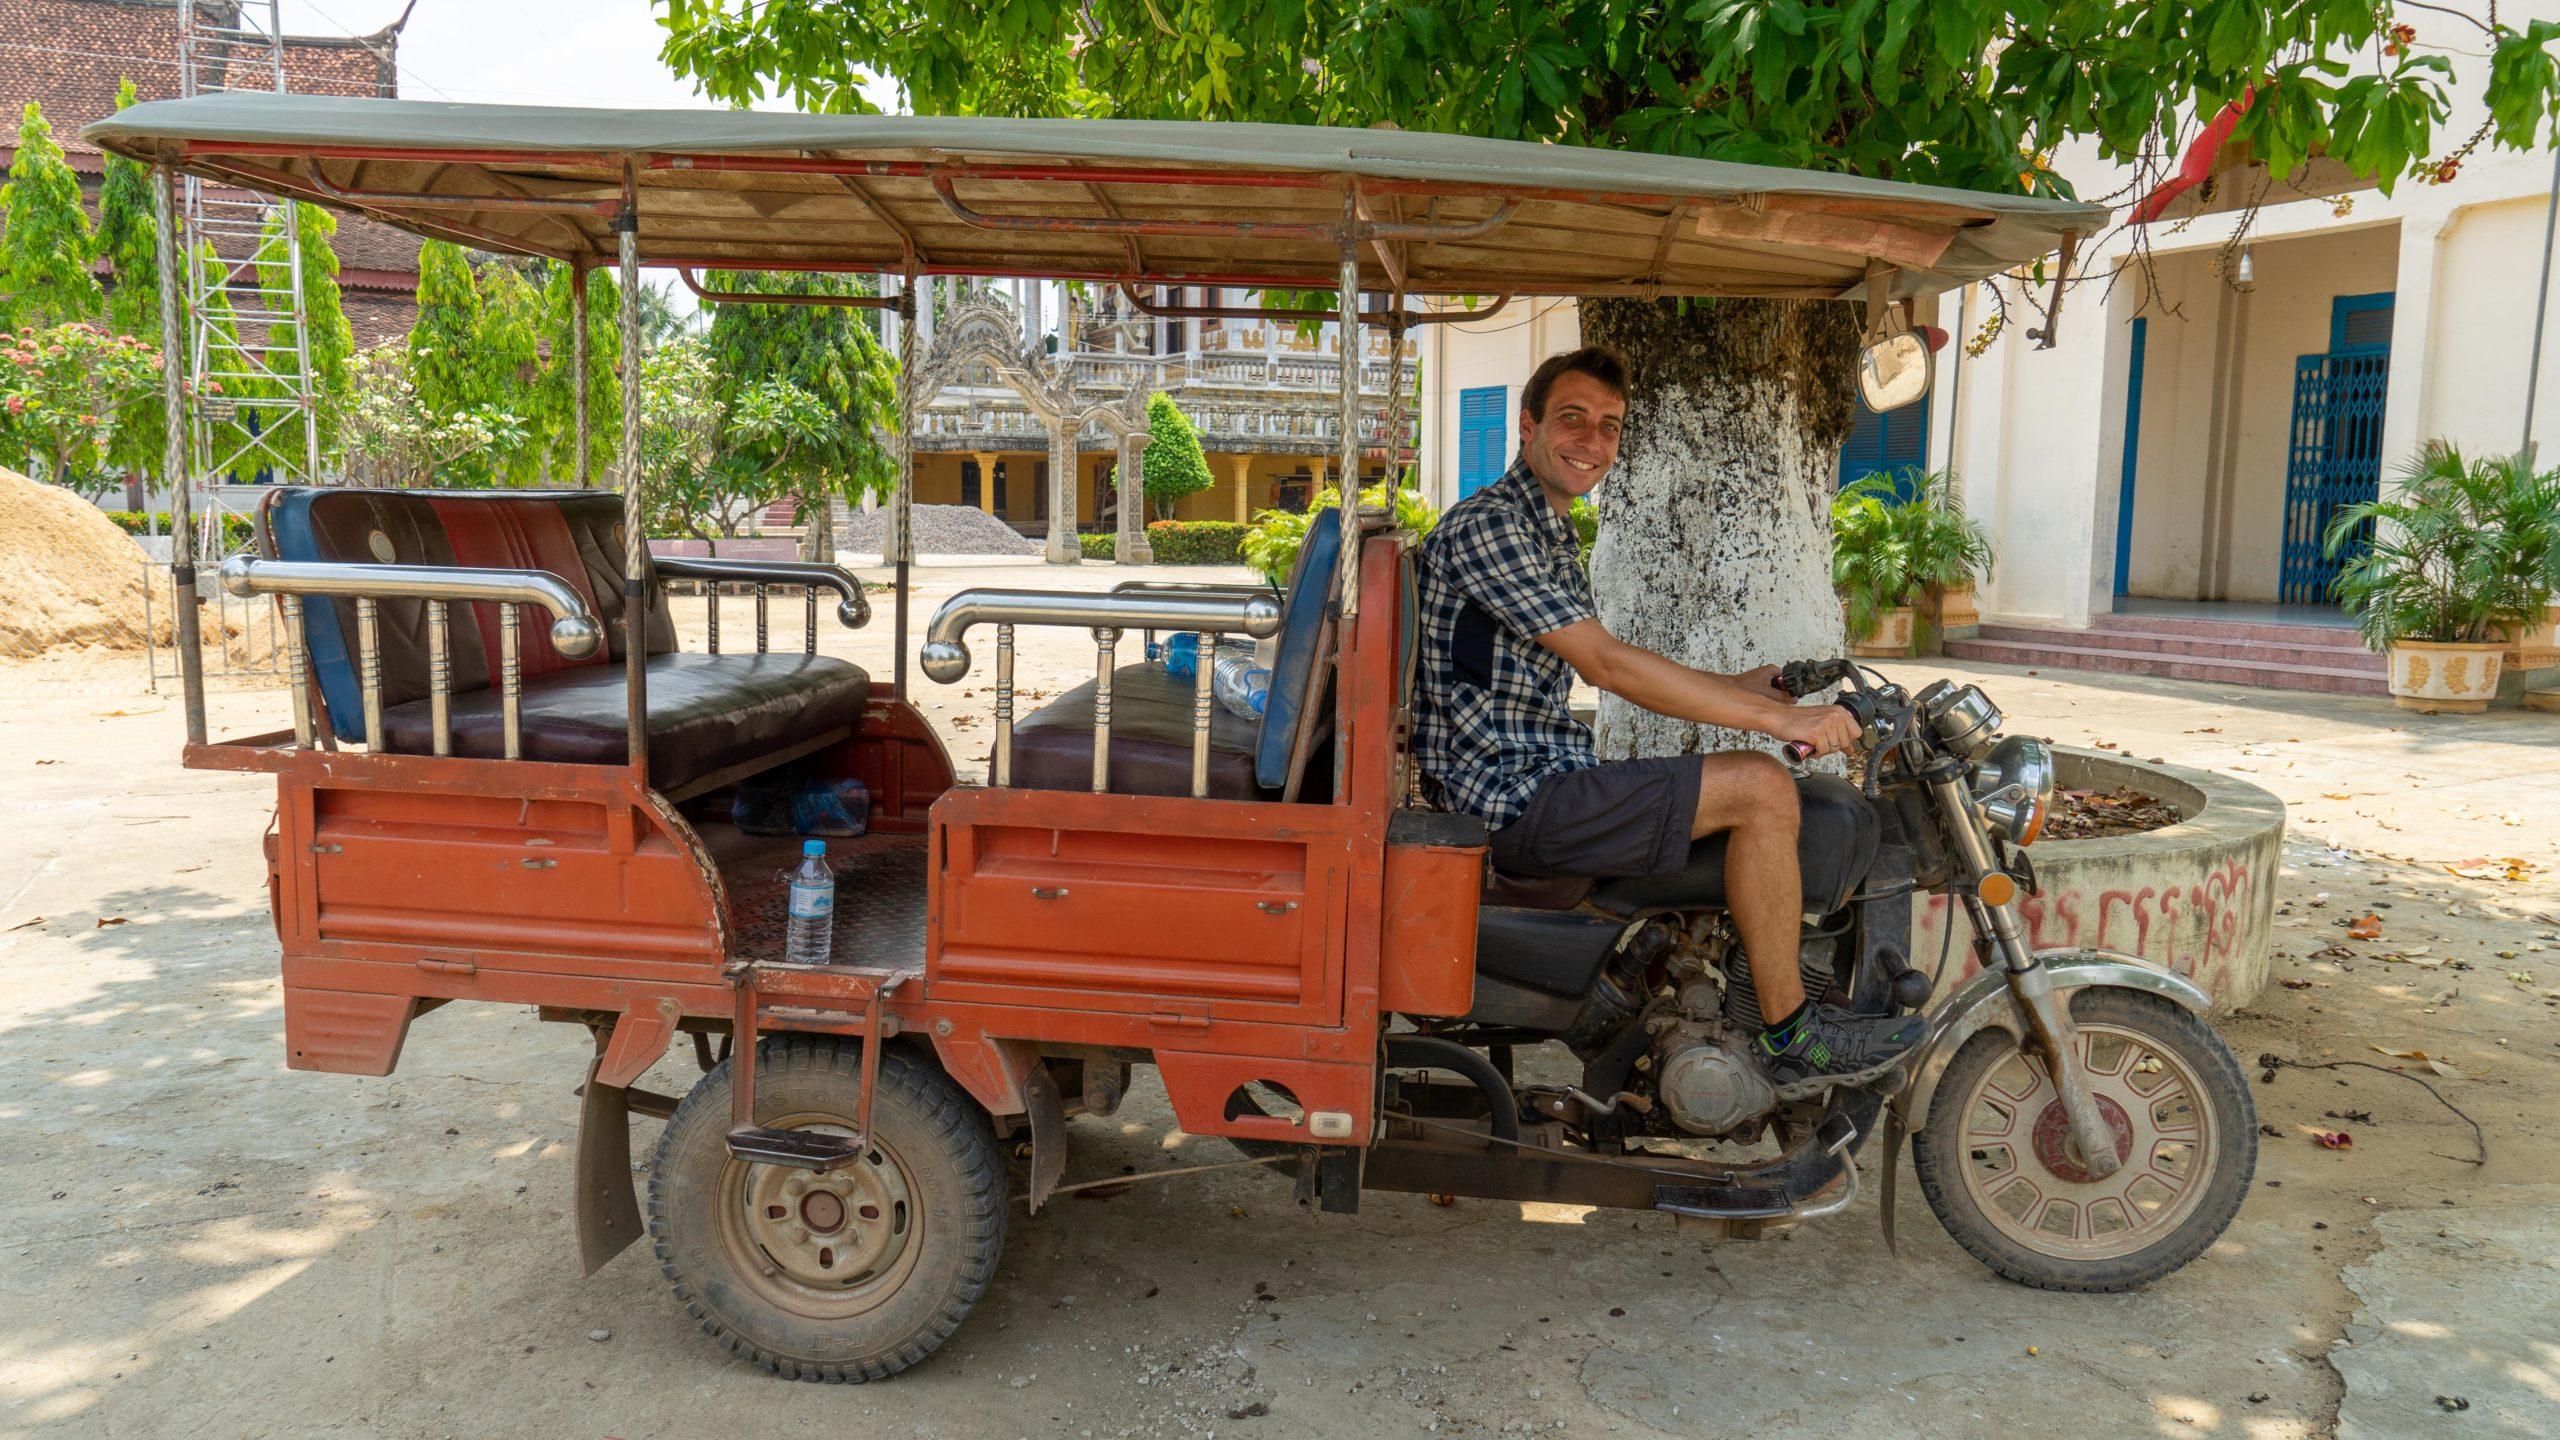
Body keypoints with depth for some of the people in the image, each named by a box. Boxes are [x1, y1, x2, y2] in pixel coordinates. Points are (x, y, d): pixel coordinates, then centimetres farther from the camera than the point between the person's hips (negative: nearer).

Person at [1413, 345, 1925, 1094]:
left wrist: (1742, 686, 12)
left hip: (1543, 779, 10)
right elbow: (1608, 665, -21)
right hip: (1512, 795, -10)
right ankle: (1790, 1035, -4)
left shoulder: (1554, 536, 20)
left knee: (1755, 789, 15)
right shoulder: (1484, 526, -14)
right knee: (1760, 787, -17)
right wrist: (1776, 717, -21)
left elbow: (1608, 674, 22)